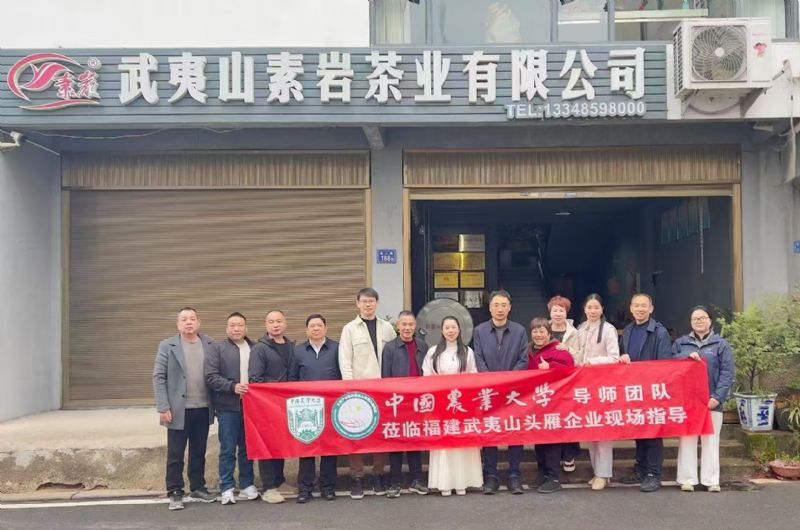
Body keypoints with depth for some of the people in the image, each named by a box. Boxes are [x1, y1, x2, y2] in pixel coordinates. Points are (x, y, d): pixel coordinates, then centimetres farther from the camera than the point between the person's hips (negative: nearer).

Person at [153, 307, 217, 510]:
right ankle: (175, 493, 13)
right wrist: (163, 408, -11)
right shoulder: (167, 346, -2)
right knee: (175, 455, 4)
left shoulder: (209, 344, 5)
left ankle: (197, 488, 25)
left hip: (203, 409, 3)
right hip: (179, 409, -3)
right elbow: (159, 377, -4)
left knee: (199, 452, 13)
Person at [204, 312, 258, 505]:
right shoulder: (217, 348, 1)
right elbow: (210, 376, -7)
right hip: (228, 407, -3)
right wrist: (233, 387, -17)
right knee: (228, 450, 2)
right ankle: (226, 489, 10)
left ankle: (247, 486, 21)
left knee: (248, 449, 11)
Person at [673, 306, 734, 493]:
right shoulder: (681, 343, 12)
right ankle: (687, 479, 7)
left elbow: (727, 372, -2)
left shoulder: (721, 344, 5)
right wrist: (686, 357, -12)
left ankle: (711, 480, 8)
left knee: (710, 440, 2)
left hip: (710, 400, -1)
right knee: (687, 439, 2)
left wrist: (718, 396, -12)